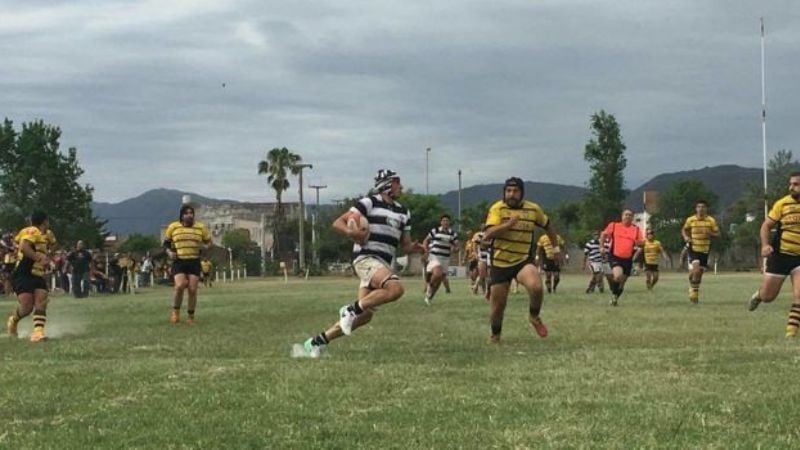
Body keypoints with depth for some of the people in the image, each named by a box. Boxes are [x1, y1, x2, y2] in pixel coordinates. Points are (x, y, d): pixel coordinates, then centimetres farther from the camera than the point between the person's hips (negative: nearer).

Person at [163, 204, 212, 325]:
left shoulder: (201, 227, 5)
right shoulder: (173, 227, 3)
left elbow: (208, 242, 15)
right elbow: (166, 242, 14)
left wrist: (204, 246, -7)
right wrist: (169, 251, -5)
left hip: (194, 262, 1)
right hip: (179, 261, -1)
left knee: (192, 290, -3)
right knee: (180, 286, -21)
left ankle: (190, 317, 11)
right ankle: (176, 311, 1)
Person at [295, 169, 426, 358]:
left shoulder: (403, 213, 20)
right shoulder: (369, 203, -3)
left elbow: (405, 245, 25)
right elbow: (337, 223, -6)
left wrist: (415, 248, 1)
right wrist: (351, 232, -27)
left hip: (383, 264, 8)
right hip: (366, 259, -8)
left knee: (364, 316, 1)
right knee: (395, 288, -32)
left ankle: (315, 343, 10)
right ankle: (351, 309, -17)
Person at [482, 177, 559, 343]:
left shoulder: (533, 209, 0)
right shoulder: (497, 208, -10)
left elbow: (548, 226, 20)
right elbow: (487, 235, -22)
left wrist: (555, 246, 23)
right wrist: (508, 224, -31)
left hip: (523, 261, 1)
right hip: (499, 263, -1)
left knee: (536, 287, -29)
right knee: (497, 304, 6)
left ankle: (534, 316, 0)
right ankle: (495, 335, 33)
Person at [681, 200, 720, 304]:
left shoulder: (711, 220, -4)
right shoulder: (690, 220, -3)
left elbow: (717, 233, 1)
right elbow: (684, 229, 14)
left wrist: (709, 233, -19)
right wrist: (686, 237, -7)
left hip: (705, 250, 2)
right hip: (693, 248, -2)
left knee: (700, 272, 8)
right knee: (696, 270, -21)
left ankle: (696, 292, 29)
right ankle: (693, 291, -1)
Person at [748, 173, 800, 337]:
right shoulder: (782, 203, -4)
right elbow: (766, 225, 1)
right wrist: (765, 244, -16)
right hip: (780, 255, 0)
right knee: (767, 297, 8)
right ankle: (758, 295, 44)